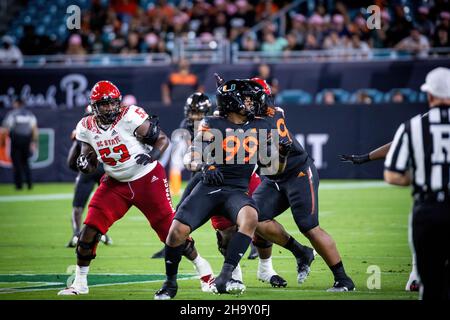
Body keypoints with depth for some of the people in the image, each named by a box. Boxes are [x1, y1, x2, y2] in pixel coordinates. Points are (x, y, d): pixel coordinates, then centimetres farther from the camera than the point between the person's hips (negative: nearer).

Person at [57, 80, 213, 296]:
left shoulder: (130, 117, -21)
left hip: (148, 180, -4)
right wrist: (84, 165, -17)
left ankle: (201, 266, 24)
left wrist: (152, 156, -34)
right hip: (116, 184, 4)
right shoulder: (87, 128, -5)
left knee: (170, 229, -1)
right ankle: (80, 283, 6)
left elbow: (163, 140, -15)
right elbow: (91, 165, 6)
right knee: (89, 230, -7)